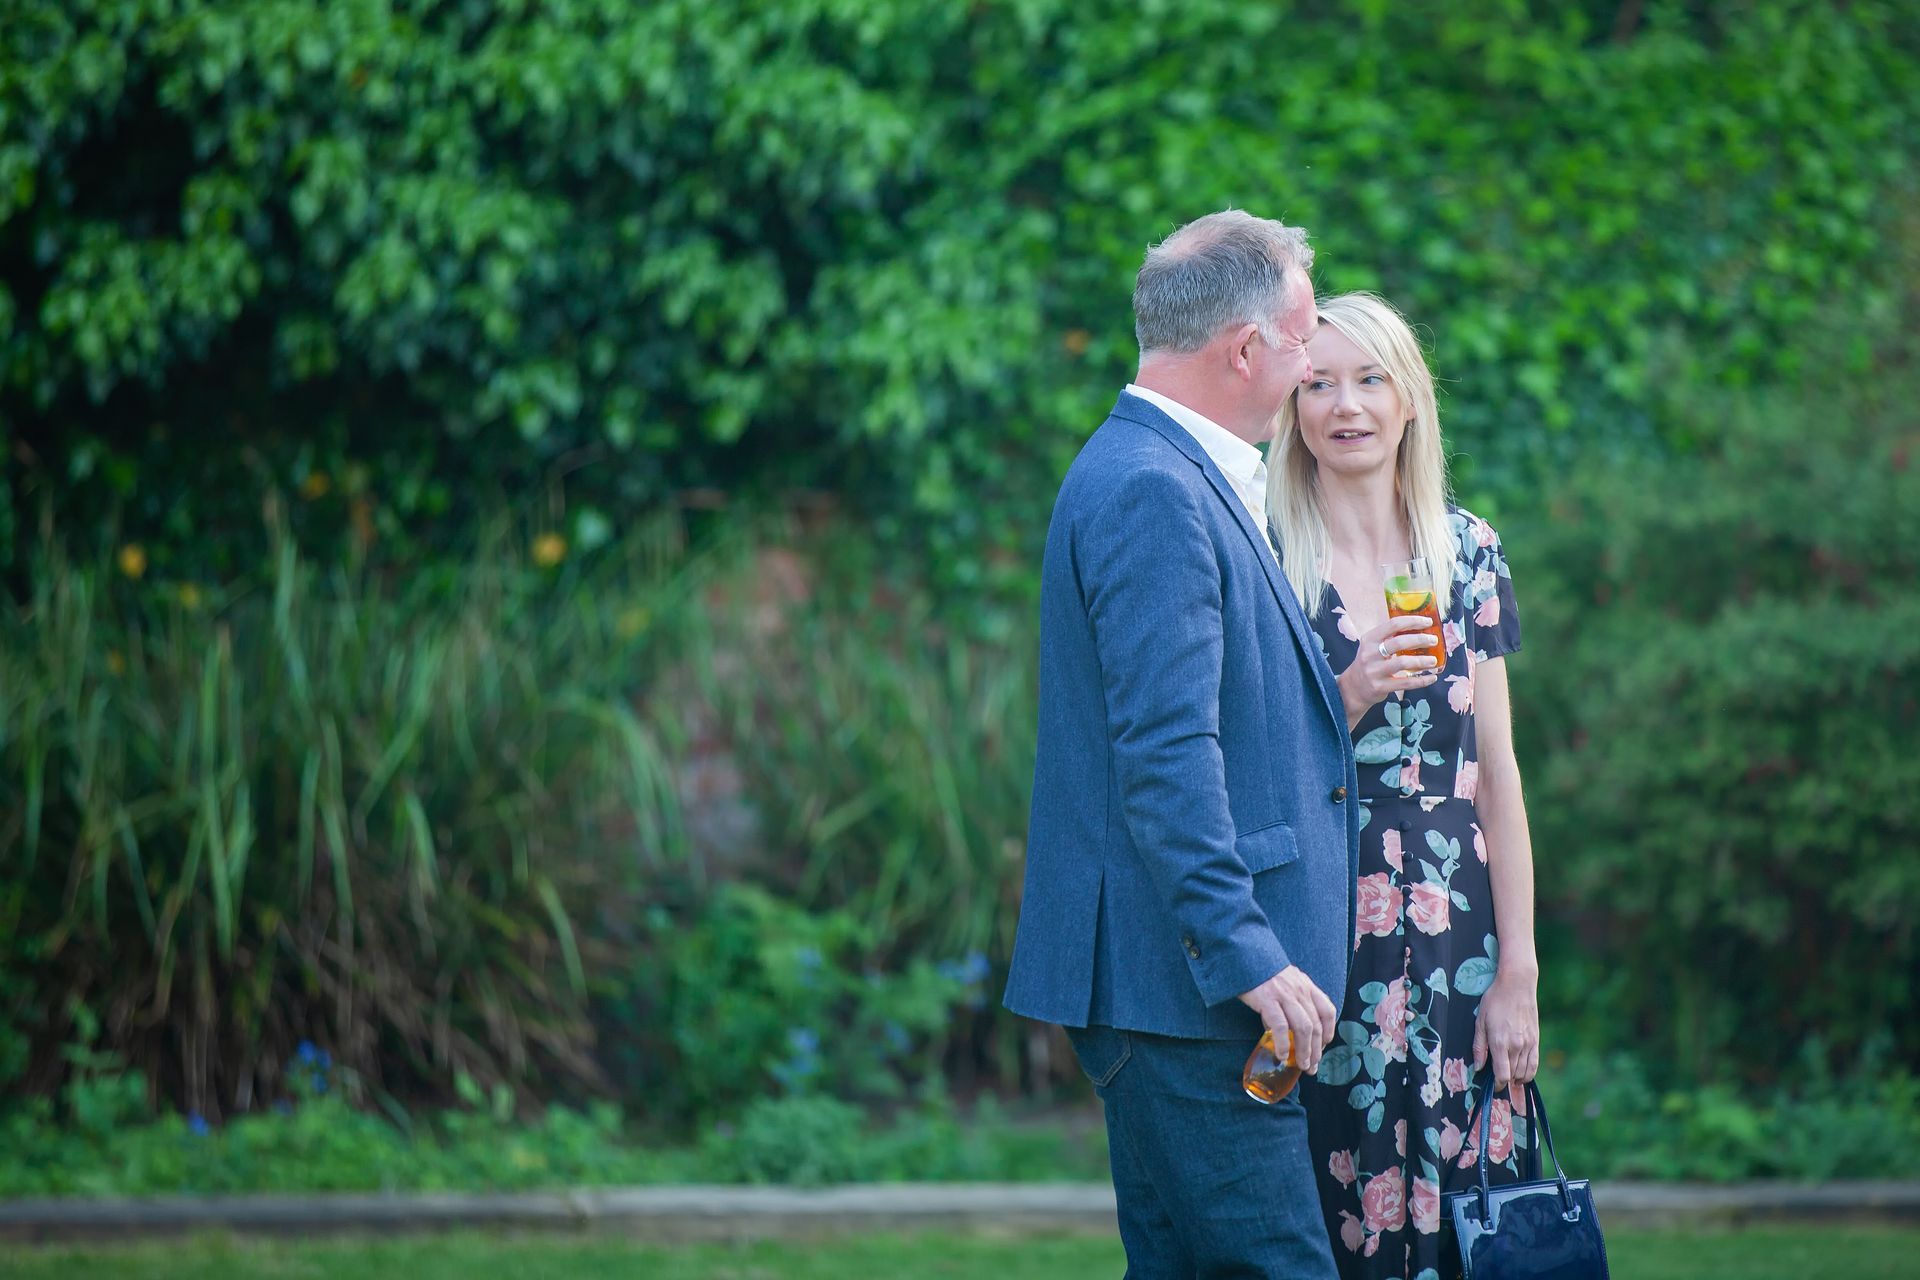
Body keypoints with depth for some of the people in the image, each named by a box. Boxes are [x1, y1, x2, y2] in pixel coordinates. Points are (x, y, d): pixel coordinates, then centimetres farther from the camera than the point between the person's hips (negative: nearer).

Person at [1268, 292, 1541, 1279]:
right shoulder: (1258, 556, -2)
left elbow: (1496, 770, 8)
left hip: (1456, 934, 3)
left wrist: (1518, 973, 2)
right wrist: (1353, 696, -17)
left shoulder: (1468, 551, 9)